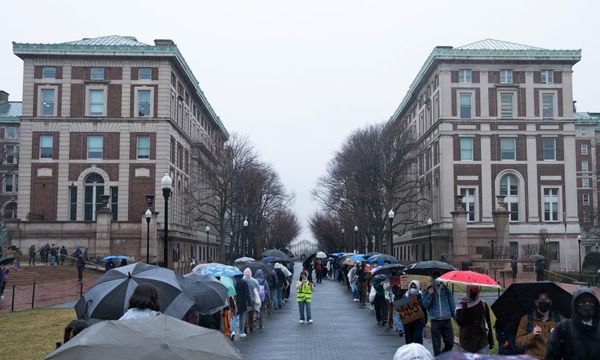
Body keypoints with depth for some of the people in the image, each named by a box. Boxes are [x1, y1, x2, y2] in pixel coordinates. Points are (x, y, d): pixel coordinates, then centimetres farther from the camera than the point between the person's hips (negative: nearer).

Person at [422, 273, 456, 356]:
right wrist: (430, 295, -14)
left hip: (447, 320, 2)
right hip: (435, 321, -1)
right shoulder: (428, 291, 4)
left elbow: (452, 304, 10)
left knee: (450, 343, 5)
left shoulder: (446, 290, 7)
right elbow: (425, 305, -2)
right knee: (437, 345, 3)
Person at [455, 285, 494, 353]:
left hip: (482, 342, 1)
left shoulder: (483, 305, 2)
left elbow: (488, 324, 9)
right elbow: (459, 322, -12)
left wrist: (491, 342, 11)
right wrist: (464, 308, -22)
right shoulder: (461, 304, -1)